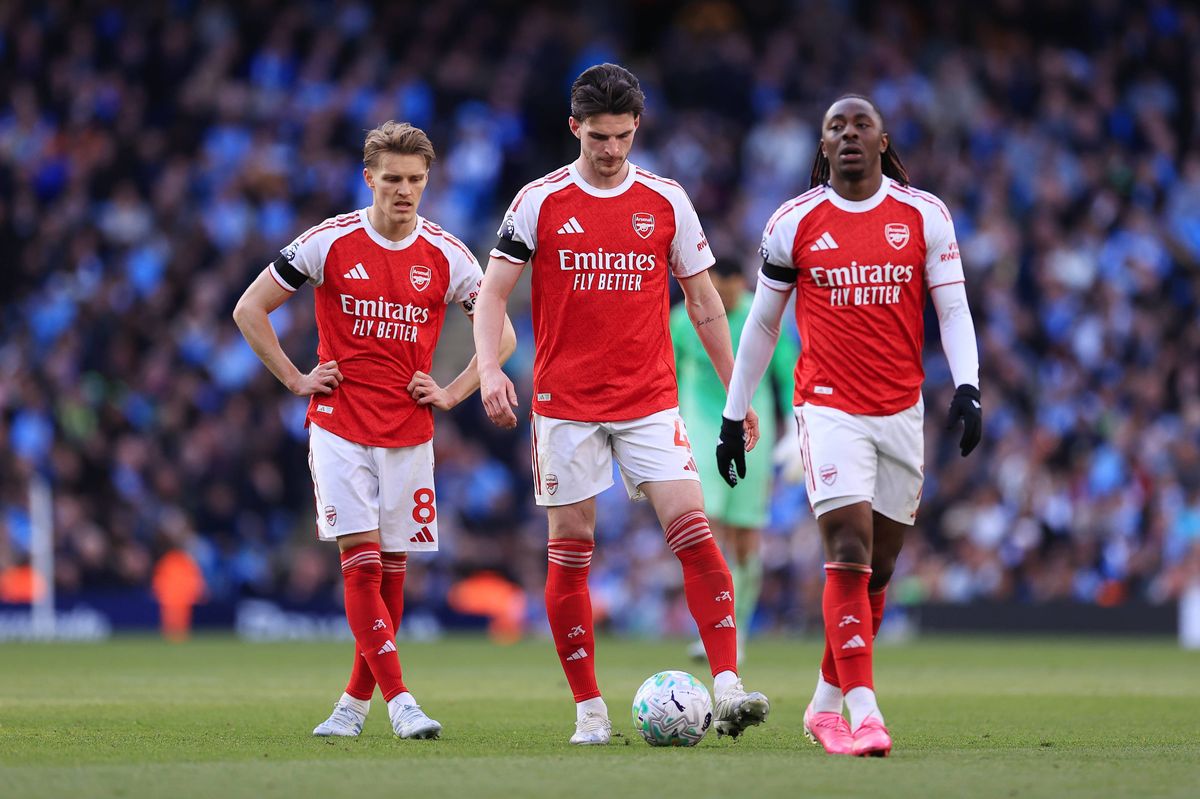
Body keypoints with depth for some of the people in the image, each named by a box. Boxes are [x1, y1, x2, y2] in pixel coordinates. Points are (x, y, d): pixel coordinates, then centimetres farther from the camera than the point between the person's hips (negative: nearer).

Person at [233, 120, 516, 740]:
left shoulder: (446, 257, 1)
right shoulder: (330, 243, -4)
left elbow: (501, 336, 13)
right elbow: (249, 309, 4)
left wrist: (451, 393, 2)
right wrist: (295, 380, 0)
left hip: (410, 435, 2)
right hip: (339, 428, -2)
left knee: (391, 570, 3)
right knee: (360, 561, -13)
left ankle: (355, 703, 17)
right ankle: (399, 701, -17)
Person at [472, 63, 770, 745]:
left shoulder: (667, 201, 5)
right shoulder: (540, 201, 0)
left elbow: (704, 301, 11)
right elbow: (494, 292, 0)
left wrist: (735, 390, 9)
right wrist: (490, 368, -17)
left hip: (651, 401, 1)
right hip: (566, 402, -1)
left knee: (693, 528, -13)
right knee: (571, 552, 1)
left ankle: (728, 689, -17)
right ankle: (589, 708, 10)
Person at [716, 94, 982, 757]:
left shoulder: (924, 216, 3)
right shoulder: (794, 222, 2)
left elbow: (952, 309, 5)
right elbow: (762, 322, 10)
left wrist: (967, 386, -11)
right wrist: (733, 415, 11)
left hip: (901, 411, 3)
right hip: (829, 407, -3)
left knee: (877, 565, 8)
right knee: (849, 552, -17)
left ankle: (826, 705, 23)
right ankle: (864, 714, -23)